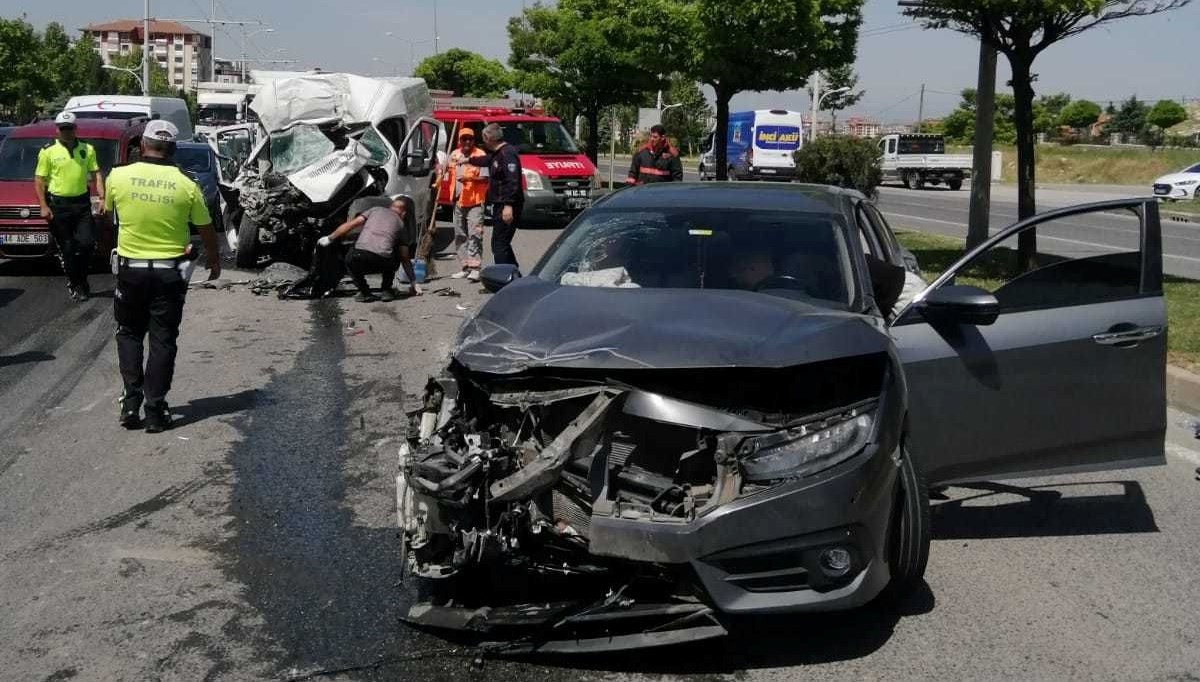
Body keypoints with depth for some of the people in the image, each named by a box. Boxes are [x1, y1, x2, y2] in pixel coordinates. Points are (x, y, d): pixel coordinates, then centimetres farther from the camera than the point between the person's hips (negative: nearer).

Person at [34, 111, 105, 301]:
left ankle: (80, 279, 16)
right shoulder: (48, 151, -2)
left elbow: (96, 174, 9)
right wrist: (43, 206, -10)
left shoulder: (87, 149, 6)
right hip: (58, 204, -2)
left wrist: (101, 197, -4)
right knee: (67, 248, 3)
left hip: (82, 202, 2)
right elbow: (39, 180, -1)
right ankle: (75, 284, 16)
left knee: (87, 243, -5)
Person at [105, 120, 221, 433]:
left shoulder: (119, 176, -8)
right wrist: (215, 262, 19)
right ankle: (155, 410, 6)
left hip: (130, 268, 1)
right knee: (162, 340, 7)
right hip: (170, 272, 0)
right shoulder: (186, 186, -9)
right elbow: (206, 231, 2)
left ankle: (131, 401, 8)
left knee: (129, 334, 17)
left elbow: (106, 210, 13)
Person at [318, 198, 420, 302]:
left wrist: (329, 238, 26)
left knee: (350, 259, 34)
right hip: (383, 261, 1)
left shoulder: (375, 210, 25)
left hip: (360, 257, -1)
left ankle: (365, 293, 17)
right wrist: (413, 283, 32)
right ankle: (386, 290, 22)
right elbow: (405, 258, 25)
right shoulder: (401, 224, 24)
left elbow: (350, 224, 17)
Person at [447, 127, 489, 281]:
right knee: (460, 236, 10)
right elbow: (451, 172, 25)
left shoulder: (480, 155, -7)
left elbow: (485, 178, -11)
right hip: (459, 201, 7)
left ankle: (475, 268, -14)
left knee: (475, 234, -11)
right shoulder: (454, 155, 11)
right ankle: (464, 268, 16)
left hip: (475, 201, -7)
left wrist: (470, 178, -24)